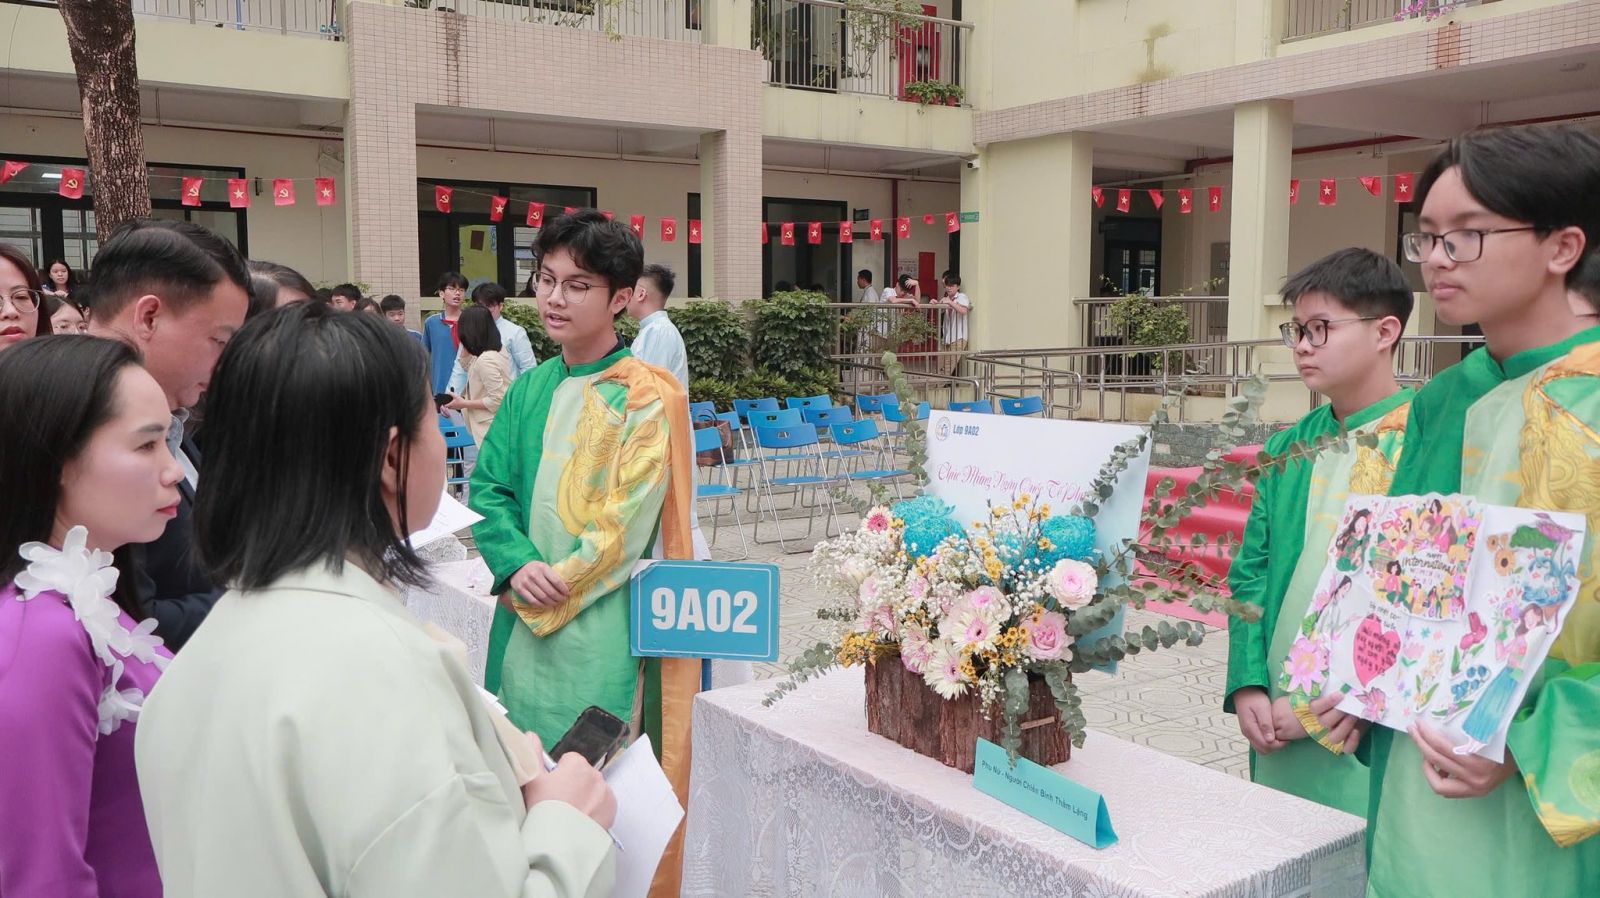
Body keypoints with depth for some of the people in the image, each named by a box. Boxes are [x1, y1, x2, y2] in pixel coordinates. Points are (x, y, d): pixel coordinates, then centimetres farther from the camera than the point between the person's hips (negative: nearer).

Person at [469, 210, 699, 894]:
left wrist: (552, 591, -13)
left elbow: (627, 525, -15)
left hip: (602, 626, -6)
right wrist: (518, 567, -12)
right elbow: (488, 487, 5)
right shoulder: (530, 389, 9)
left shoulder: (646, 397, -9)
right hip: (523, 618, 6)